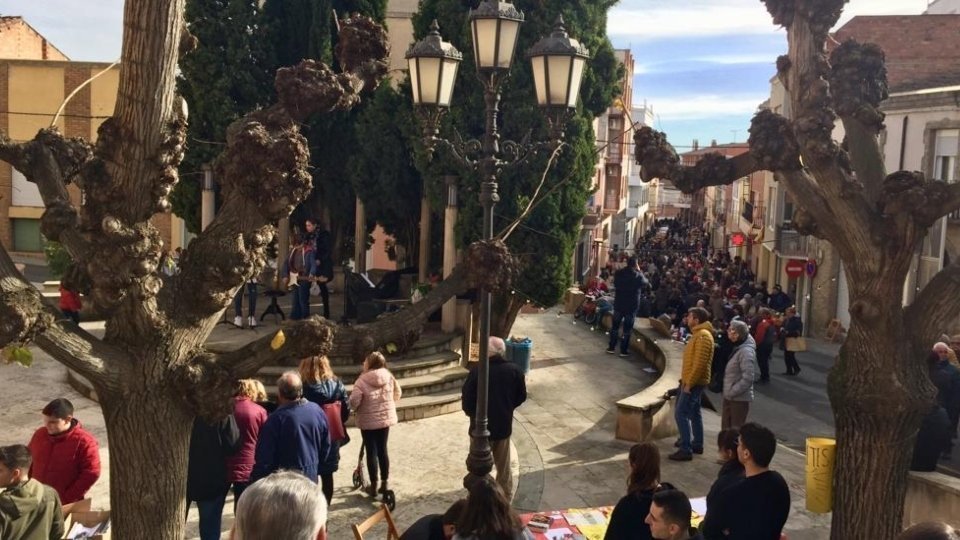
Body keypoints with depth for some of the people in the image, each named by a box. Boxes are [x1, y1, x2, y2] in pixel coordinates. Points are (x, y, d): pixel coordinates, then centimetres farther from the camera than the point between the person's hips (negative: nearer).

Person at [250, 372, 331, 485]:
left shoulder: (276, 418, -21)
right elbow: (326, 446, 7)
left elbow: (264, 457, -16)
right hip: (311, 477, 5)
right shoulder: (317, 411, -4)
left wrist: (256, 481, -4)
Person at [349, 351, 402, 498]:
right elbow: (398, 393, 9)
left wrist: (355, 408, 1)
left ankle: (373, 486, 14)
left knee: (371, 452, 6)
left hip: (368, 421, -4)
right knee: (382, 450, 15)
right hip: (385, 418, 5)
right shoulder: (389, 376, -4)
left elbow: (354, 402, -22)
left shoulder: (362, 381, -19)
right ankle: (384, 484, 22)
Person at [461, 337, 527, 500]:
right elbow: (521, 397, 3)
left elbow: (466, 403, -14)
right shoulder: (515, 370, -9)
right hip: (504, 426, 3)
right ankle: (506, 500, 32)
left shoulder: (476, 371, -19)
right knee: (504, 467, 20)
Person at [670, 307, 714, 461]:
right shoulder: (698, 334, 15)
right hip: (691, 381, 11)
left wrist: (689, 383, -22)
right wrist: (685, 380, 16)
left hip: (694, 382, -11)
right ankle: (697, 444, 26)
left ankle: (686, 450, -10)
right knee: (694, 412, 17)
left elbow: (700, 363, -24)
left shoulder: (703, 336, -18)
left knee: (681, 414, -11)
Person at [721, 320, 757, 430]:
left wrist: (732, 392, -20)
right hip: (729, 396, 9)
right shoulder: (737, 348, 8)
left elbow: (748, 378, -26)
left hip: (739, 398, -9)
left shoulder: (746, 351, -21)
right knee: (726, 428, 18)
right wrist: (728, 392, 11)